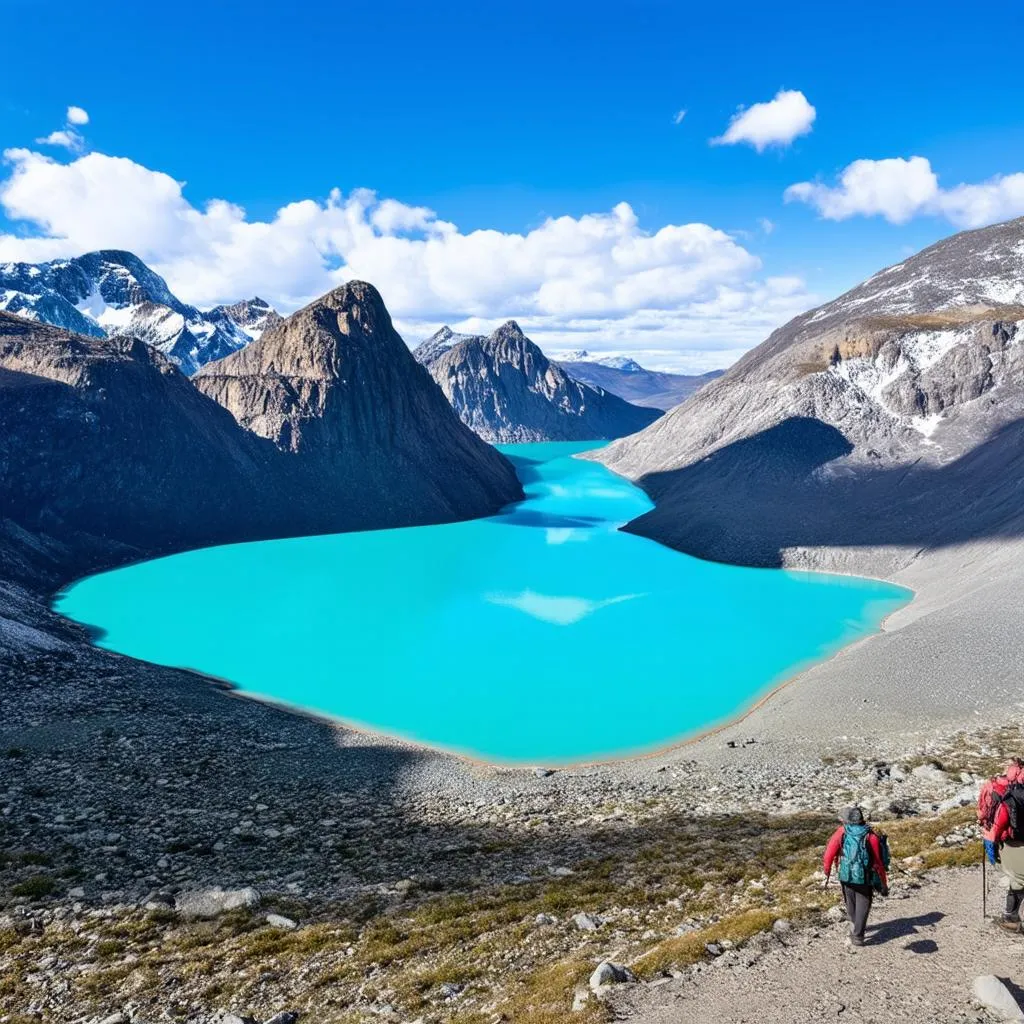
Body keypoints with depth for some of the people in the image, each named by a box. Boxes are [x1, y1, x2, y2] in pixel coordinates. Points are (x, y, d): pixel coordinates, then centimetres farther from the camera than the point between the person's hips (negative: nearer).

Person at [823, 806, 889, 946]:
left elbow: (829, 853, -5)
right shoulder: (870, 835, -3)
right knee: (862, 906, 12)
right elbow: (878, 862, -3)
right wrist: (884, 884, 5)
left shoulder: (841, 832, 0)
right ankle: (857, 936, 7)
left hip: (846, 876, 1)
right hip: (865, 878, -1)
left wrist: (827, 872, 7)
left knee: (850, 903, 22)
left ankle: (855, 928, 37)